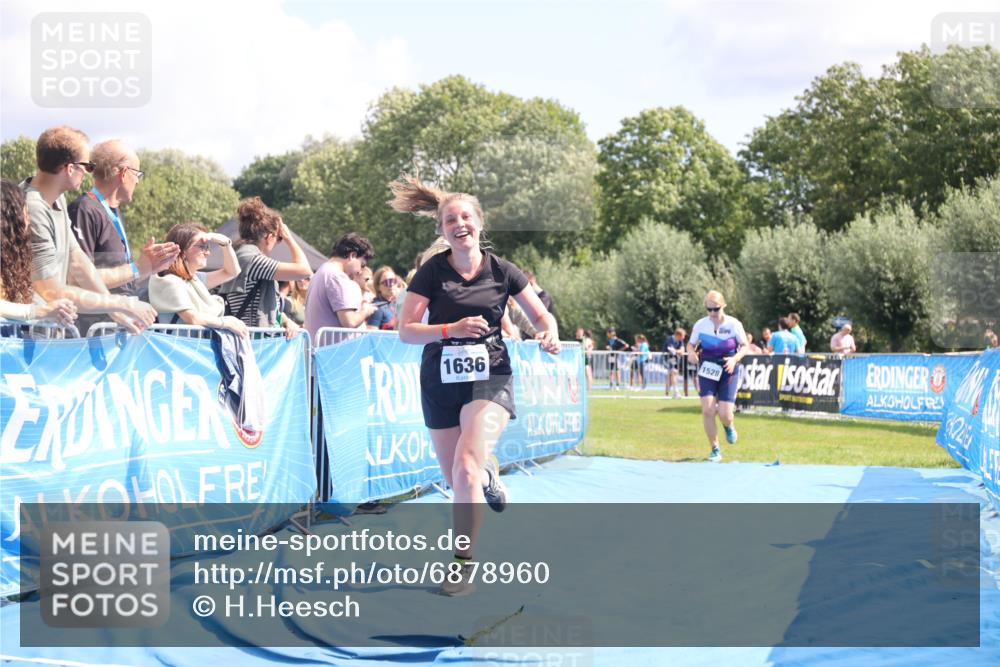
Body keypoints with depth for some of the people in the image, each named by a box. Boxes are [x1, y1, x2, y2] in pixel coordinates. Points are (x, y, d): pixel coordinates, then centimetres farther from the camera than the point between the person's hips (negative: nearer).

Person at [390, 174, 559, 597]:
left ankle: (464, 564, -11)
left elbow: (541, 315, 7)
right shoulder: (432, 272, -4)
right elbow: (405, 330, -8)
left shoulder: (502, 271, -2)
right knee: (455, 481, 10)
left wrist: (549, 335, -16)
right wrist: (451, 329, -23)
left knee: (466, 469, -22)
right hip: (440, 382, 2)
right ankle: (488, 473, 49)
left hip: (489, 377, -2)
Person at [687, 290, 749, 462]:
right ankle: (715, 450, 4)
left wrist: (735, 358, -20)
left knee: (725, 415, -7)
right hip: (707, 371, 1)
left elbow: (744, 346, -1)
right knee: (708, 411, -12)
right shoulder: (700, 325, -4)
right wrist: (691, 353, -17)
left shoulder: (734, 324, -9)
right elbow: (691, 344, 7)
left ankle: (728, 426, 34)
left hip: (728, 372, -1)